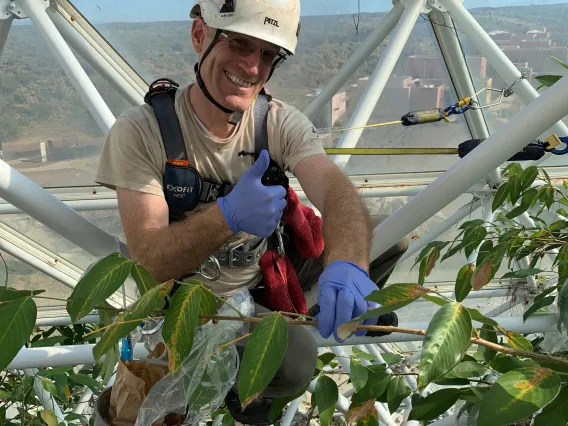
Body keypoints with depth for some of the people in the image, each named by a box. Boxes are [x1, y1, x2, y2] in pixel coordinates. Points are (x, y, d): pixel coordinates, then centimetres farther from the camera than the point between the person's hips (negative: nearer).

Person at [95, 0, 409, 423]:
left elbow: (337, 190, -30)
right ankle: (237, 385, 3)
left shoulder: (281, 122, -11)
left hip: (271, 275, 4)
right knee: (295, 361, -32)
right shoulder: (140, 131, -21)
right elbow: (147, 262, -25)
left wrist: (345, 264, -53)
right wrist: (227, 216, -43)